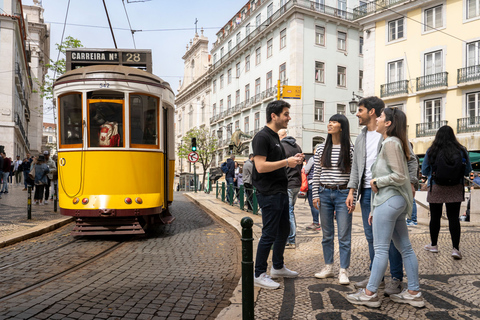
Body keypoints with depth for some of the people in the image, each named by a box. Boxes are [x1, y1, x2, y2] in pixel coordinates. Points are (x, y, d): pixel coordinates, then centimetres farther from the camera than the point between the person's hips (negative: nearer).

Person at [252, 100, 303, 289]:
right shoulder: (262, 137, -14)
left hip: (280, 192, 10)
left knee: (284, 231, 18)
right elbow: (261, 166, -24)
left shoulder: (275, 138, 17)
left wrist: (293, 160, 8)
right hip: (269, 194, -10)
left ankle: (278, 267, 34)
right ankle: (259, 275, 10)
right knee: (269, 235, -3)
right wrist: (286, 162, -17)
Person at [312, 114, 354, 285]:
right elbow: (316, 174, 9)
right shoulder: (321, 149, 7)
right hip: (325, 194, 4)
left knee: (344, 235, 1)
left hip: (343, 194, -3)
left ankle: (343, 271, 12)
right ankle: (328, 267, 24)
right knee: (327, 234, 12)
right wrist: (315, 195, 3)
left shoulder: (350, 149, -3)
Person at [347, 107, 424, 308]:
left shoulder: (390, 143, -11)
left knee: (381, 249, -3)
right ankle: (414, 293, 21)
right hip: (396, 201, 10)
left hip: (389, 201, -10)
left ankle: (370, 294, 6)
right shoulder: (391, 143, 19)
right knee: (405, 248, 12)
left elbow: (400, 176, -20)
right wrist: (374, 209, 19)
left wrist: (377, 181, -5)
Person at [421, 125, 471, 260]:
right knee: (453, 218, 4)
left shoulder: (431, 151, -7)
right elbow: (468, 170, 5)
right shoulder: (461, 150, -3)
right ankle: (455, 248, 0)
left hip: (436, 189, -1)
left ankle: (433, 245, 22)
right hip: (455, 190, 1)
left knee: (435, 217, 10)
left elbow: (424, 171, 0)